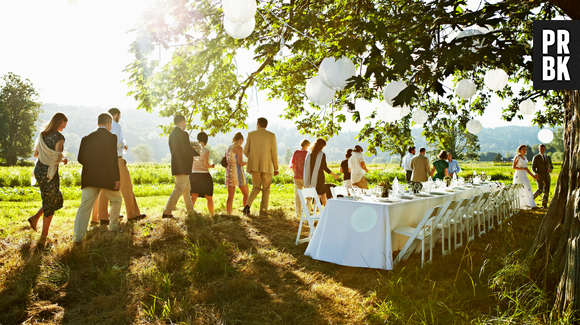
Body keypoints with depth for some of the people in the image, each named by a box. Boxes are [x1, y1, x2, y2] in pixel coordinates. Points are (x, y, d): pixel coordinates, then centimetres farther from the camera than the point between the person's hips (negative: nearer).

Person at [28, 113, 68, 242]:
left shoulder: (42, 134, 9)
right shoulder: (58, 137, -15)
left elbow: (36, 154, 13)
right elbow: (57, 158, -20)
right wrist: (64, 159, 0)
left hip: (38, 169, 8)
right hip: (49, 172, -8)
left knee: (56, 198, 23)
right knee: (51, 203, 5)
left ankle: (35, 218, 13)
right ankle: (44, 235, 12)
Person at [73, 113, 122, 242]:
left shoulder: (87, 138, 8)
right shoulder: (111, 137, -8)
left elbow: (80, 159, 8)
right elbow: (113, 159, -15)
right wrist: (117, 178, -12)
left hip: (89, 178, 4)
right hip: (107, 178, -3)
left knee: (85, 206, 1)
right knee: (116, 200, 20)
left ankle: (78, 236, -7)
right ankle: (113, 226, 28)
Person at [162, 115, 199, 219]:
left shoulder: (172, 134, 13)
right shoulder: (183, 134, -15)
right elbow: (187, 150, -20)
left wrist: (192, 150, 16)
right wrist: (198, 153, -2)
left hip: (176, 165, 10)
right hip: (182, 166, -10)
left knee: (186, 189, 17)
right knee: (179, 189, -6)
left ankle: (191, 211, 24)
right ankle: (167, 212, -7)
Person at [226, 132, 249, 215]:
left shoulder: (228, 148, 14)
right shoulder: (239, 148, -9)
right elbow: (240, 162, -17)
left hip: (229, 173, 7)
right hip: (238, 173, -7)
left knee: (230, 196, 6)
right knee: (246, 193, 9)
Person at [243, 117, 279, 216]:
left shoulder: (251, 134, 4)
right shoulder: (271, 135, -1)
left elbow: (246, 151, 6)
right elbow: (274, 153, -3)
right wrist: (276, 168, 5)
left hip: (254, 166, 2)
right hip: (266, 166, -2)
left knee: (256, 187, 14)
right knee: (266, 189, 11)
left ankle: (248, 205, -9)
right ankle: (263, 211, 8)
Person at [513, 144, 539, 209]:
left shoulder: (525, 158, 15)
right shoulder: (517, 157, -7)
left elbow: (526, 169, 18)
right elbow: (513, 167, -12)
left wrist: (533, 175, 16)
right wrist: (522, 168, -22)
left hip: (524, 176, 7)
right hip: (518, 175, -7)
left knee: (528, 190, -2)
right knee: (519, 191, -5)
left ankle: (532, 205, -2)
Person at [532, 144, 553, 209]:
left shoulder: (548, 157, 15)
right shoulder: (536, 157, 0)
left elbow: (551, 167, 18)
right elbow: (533, 167, -5)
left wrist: (550, 169, -6)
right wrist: (536, 173, -23)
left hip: (547, 177, 5)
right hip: (539, 176, -5)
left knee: (546, 191, 1)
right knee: (540, 190, -18)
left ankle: (544, 205, 9)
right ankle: (532, 197, 7)